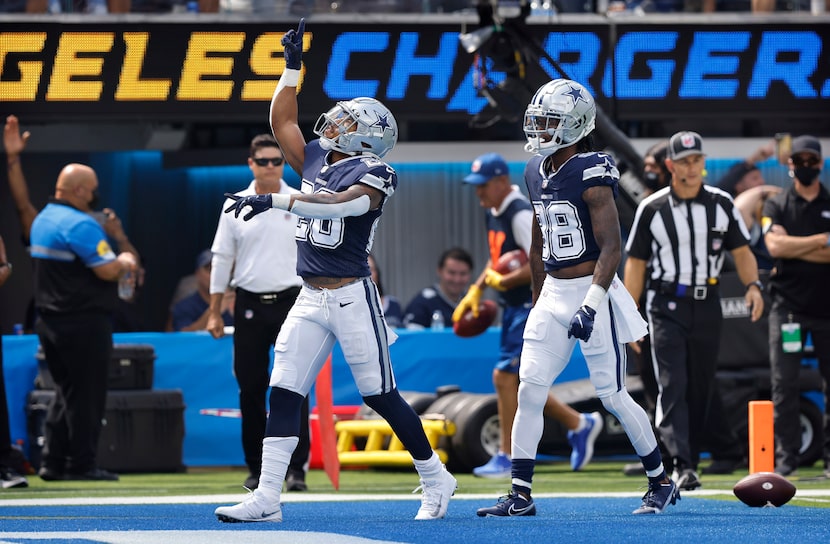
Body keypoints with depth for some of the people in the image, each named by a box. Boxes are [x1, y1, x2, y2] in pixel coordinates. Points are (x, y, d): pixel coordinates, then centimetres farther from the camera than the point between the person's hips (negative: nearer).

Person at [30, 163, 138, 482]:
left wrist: (117, 263, 13)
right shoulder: (81, 224, -17)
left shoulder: (43, 219, 14)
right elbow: (107, 270, -21)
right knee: (86, 395, -2)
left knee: (65, 392, 16)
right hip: (83, 322, -9)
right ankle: (81, 465, 0)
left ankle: (53, 463, 14)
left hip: (48, 321, 9)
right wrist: (125, 263, 1)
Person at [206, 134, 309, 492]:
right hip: (249, 305, 2)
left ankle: (296, 468, -6)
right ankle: (256, 468, 11)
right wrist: (215, 312, 7)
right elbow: (222, 259, 10)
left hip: (290, 301, -2)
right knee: (251, 388, 3)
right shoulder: (235, 206, 6)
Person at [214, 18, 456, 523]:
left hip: (352, 296, -7)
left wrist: (276, 200, -30)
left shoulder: (371, 174, -9)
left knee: (381, 396, -1)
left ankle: (436, 480, 15)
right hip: (311, 298, 7)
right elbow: (281, 121, 22)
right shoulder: (316, 162, 13)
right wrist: (293, 66, 17)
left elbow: (339, 204, -26)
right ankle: (267, 498, -5)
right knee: (284, 392, -3)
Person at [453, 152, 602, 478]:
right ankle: (580, 424, 27)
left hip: (533, 307, -10)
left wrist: (501, 281, -19)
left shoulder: (521, 215, -19)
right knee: (519, 381, 12)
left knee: (505, 376, -11)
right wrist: (476, 290, 13)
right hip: (513, 307, 10)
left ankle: (507, 458, -3)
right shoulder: (493, 213, 11)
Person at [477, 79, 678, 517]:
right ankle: (520, 496, 1)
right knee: (529, 392, -1)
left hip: (593, 291, -7)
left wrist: (592, 304, -26)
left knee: (612, 396, -2)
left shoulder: (592, 175, -14)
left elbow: (611, 247, -18)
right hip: (553, 295, 7)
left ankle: (661, 483, 15)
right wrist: (538, 305, 21)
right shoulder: (536, 173, 10)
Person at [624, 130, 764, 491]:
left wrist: (753, 285, -12)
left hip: (707, 306, 3)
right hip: (666, 308, -3)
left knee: (701, 388, 6)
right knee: (673, 386, -14)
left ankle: (692, 463, 17)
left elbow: (741, 251, 8)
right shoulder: (652, 209, 0)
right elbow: (636, 263, 2)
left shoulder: (721, 204, 5)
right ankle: (681, 465, -23)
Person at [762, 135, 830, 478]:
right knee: (784, 385, -5)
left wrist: (795, 249, -9)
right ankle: (786, 459, -3)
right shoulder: (776, 206, 8)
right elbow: (775, 246, -9)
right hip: (788, 305, -1)